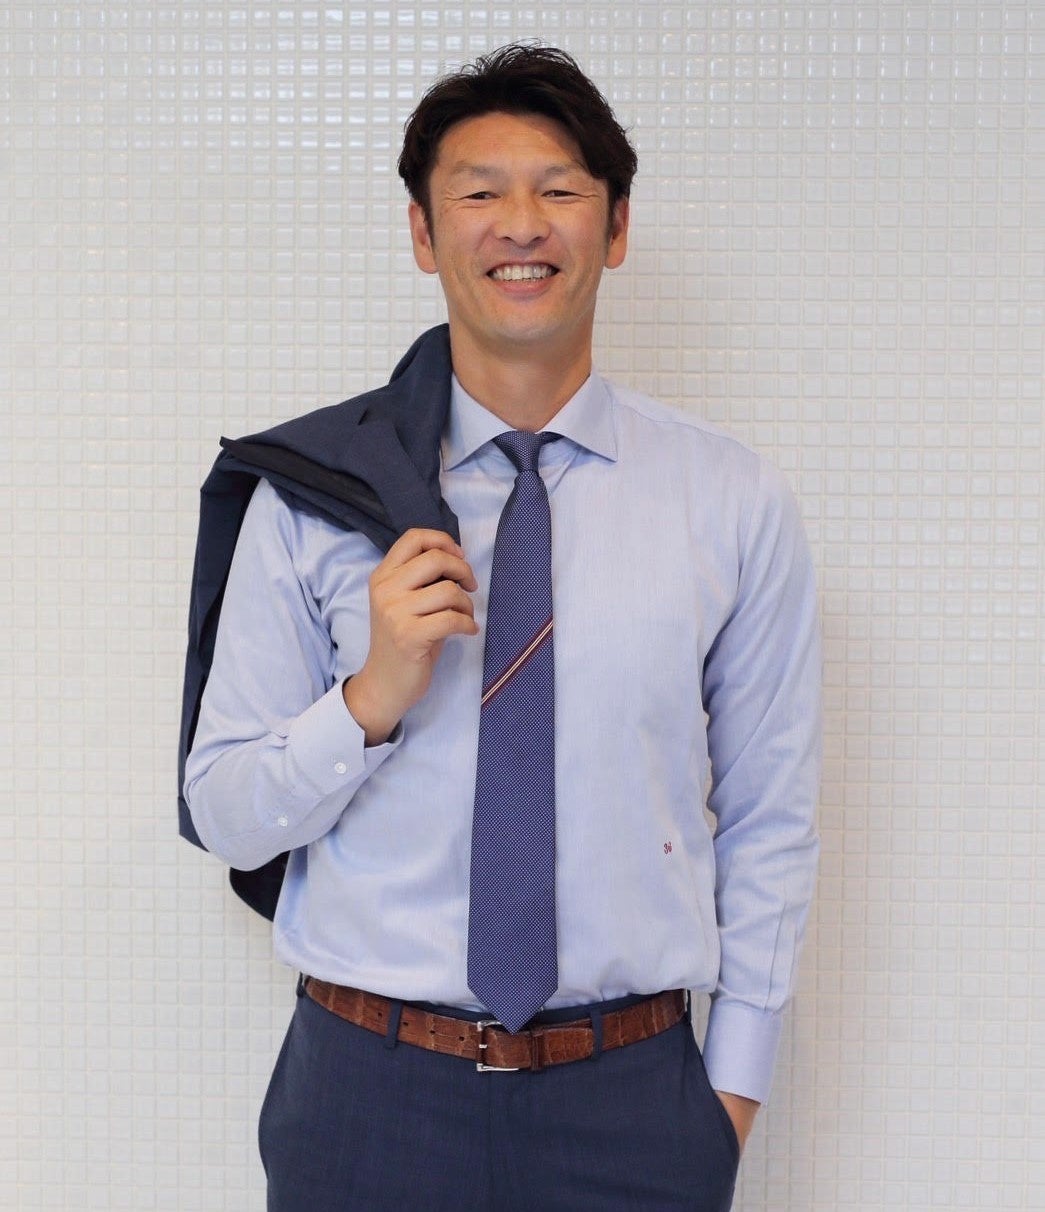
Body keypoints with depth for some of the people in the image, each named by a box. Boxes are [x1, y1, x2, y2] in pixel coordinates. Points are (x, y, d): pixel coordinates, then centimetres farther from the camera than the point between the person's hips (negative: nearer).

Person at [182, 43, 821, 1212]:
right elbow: (225, 817, -2)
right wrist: (370, 699, -18)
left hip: (632, 1099, 1)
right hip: (371, 1084, 0)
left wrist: (736, 1077, 2)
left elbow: (770, 823, 2)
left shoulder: (734, 501, -2)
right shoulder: (314, 493, -3)